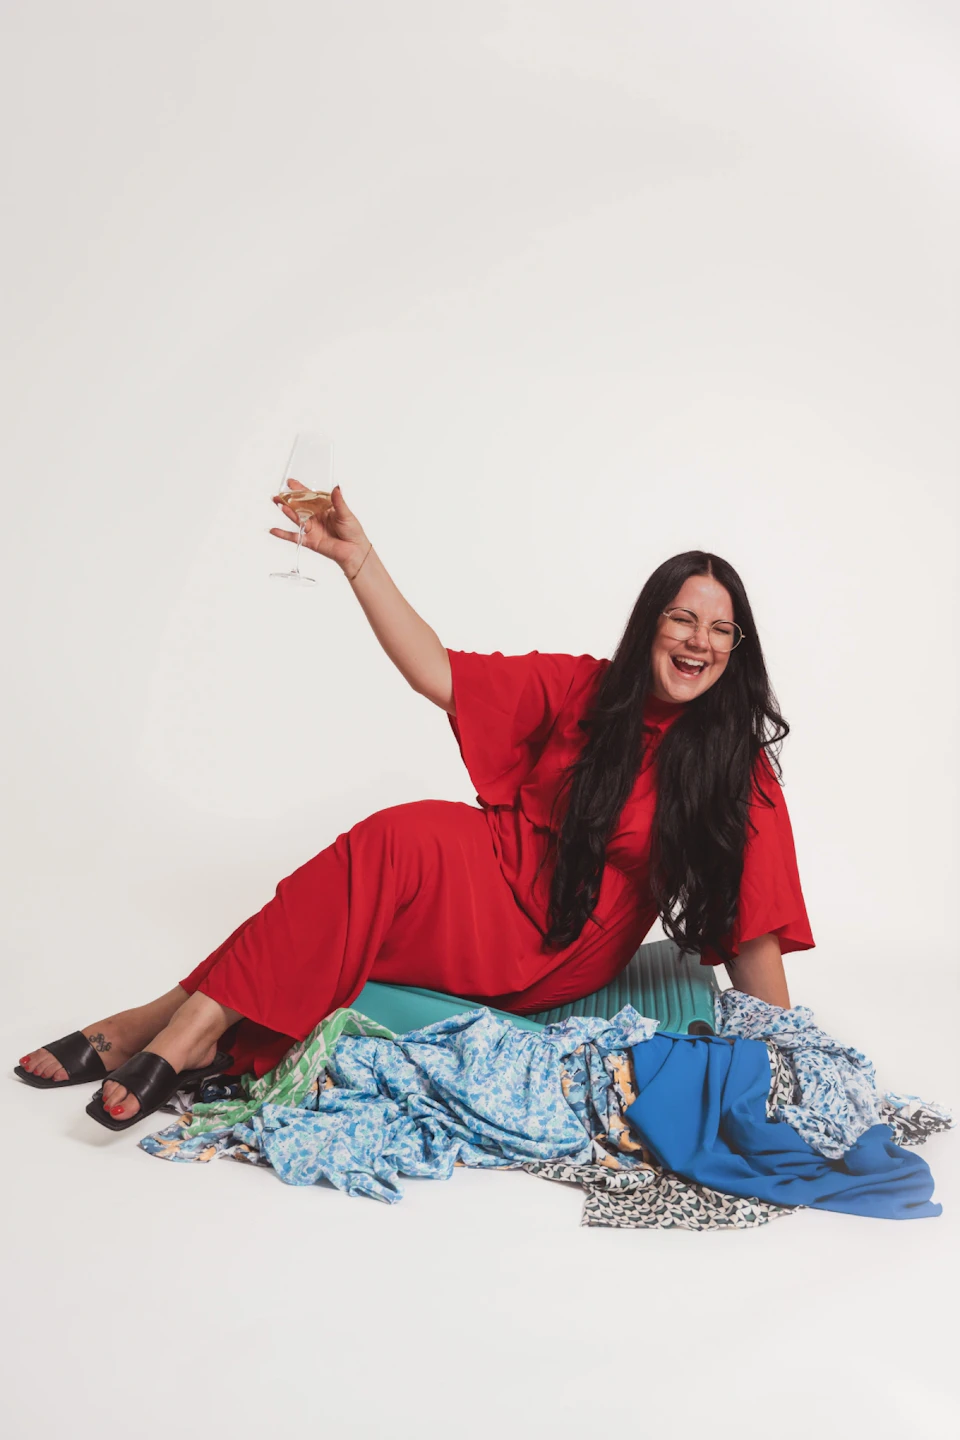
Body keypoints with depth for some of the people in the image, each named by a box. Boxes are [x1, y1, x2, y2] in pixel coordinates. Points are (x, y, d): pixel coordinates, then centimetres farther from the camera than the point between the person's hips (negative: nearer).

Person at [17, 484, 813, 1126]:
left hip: (559, 964, -3)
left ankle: (185, 1021, -24)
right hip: (496, 881, 3)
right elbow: (439, 675, -3)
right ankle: (191, 1025, -26)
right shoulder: (579, 689, 2)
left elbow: (753, 925, -3)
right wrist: (358, 557, -10)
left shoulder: (740, 765, -3)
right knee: (401, 838, -31)